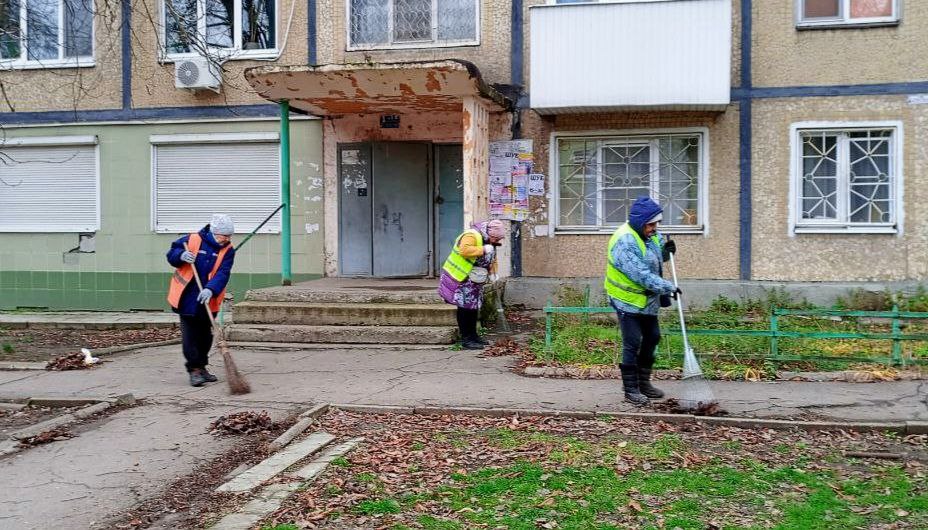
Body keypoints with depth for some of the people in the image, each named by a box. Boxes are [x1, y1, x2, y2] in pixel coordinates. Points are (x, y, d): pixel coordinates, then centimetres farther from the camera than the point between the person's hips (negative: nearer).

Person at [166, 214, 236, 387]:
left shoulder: (228, 250, -4)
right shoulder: (192, 240, -8)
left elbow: (222, 274, -15)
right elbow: (171, 254, 3)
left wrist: (211, 289, -32)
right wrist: (181, 256, -21)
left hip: (208, 300, 3)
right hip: (187, 298, -3)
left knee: (205, 334, 14)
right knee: (190, 334, -4)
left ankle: (201, 367, 28)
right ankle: (194, 369, 1)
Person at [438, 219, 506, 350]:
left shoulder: (488, 241, 10)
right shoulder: (472, 235, -21)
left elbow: (491, 260, 22)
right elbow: (464, 250, -40)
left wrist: (491, 271, 4)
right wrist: (484, 249, -33)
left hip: (474, 280, 10)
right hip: (460, 279, -9)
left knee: (474, 307, 14)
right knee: (465, 308, -7)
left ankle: (473, 336, 25)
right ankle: (466, 340, -3)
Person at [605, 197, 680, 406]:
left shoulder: (650, 234, 1)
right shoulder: (624, 241, -27)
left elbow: (657, 258, 19)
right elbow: (641, 275, -31)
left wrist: (666, 250, -4)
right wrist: (668, 288, -28)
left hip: (648, 300, 9)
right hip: (628, 300, -9)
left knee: (652, 338, 16)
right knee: (632, 343, -4)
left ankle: (643, 382, 30)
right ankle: (631, 389, 8)